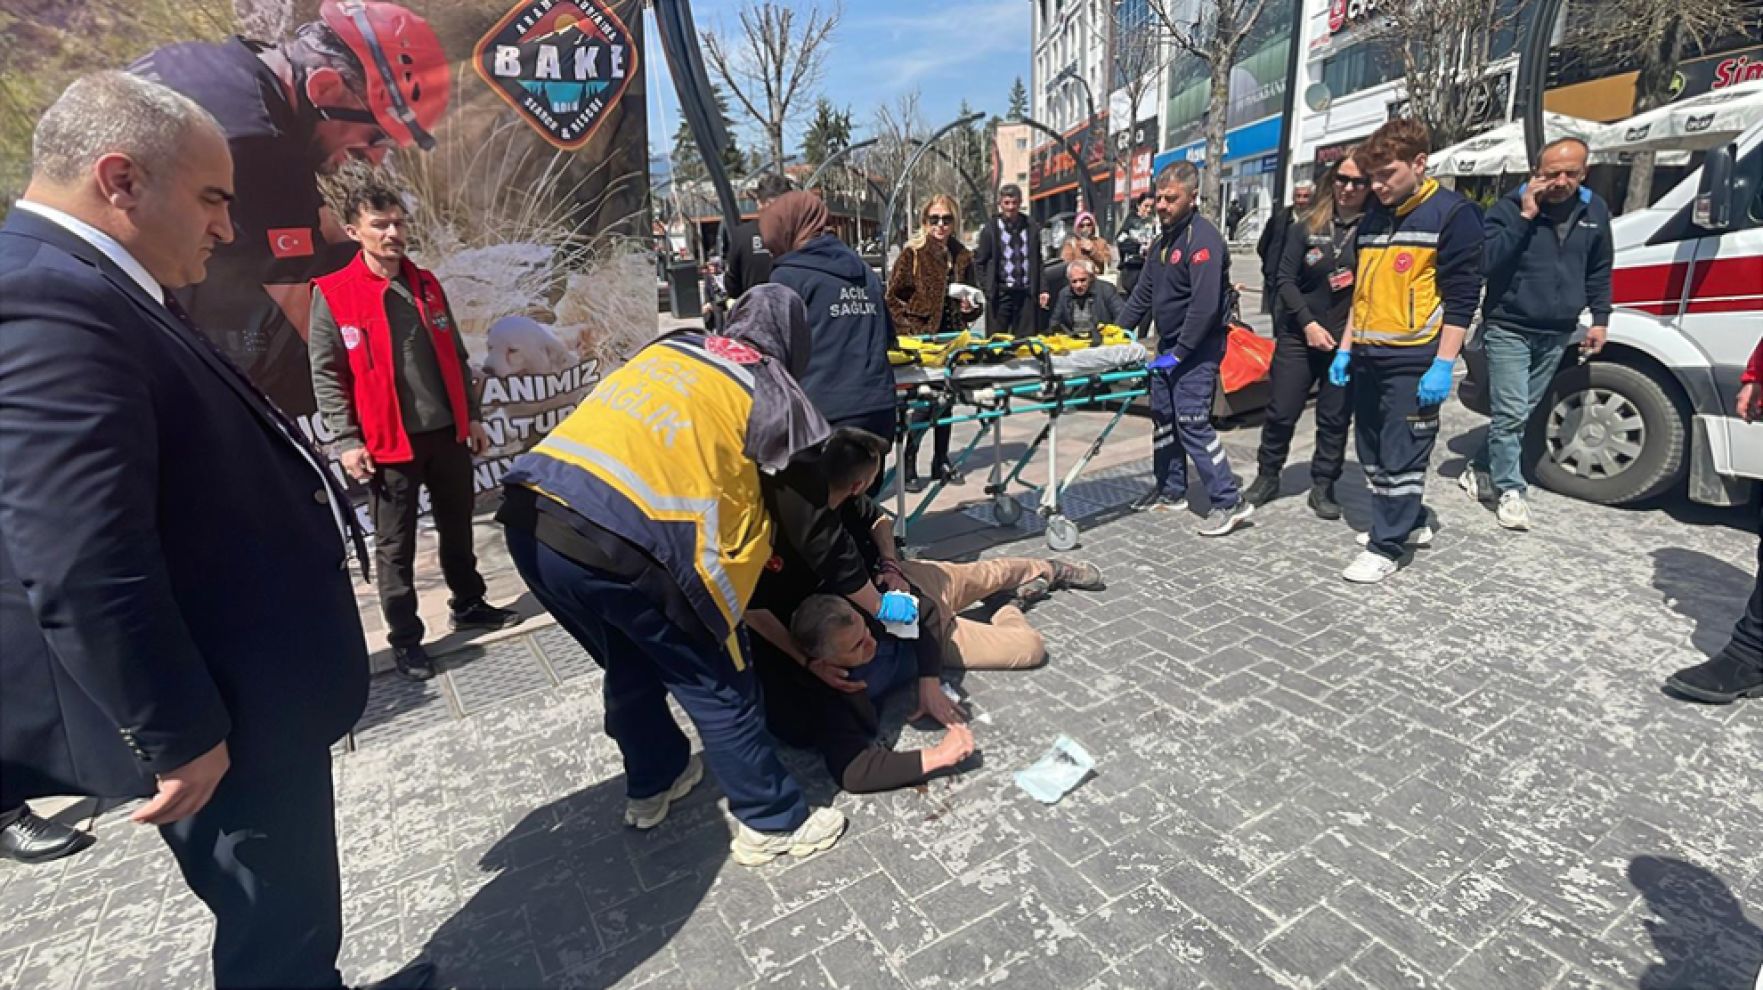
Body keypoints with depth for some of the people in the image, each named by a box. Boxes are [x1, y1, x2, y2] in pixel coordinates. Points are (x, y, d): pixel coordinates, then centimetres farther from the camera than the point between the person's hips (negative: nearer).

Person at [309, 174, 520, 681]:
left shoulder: (427, 285, 9)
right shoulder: (333, 295, -7)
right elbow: (326, 375, -6)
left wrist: (473, 416, 12)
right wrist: (346, 441, -12)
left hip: (449, 433, 5)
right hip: (389, 443, -5)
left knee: (458, 529, 17)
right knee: (395, 546, 5)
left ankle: (469, 605, 34)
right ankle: (405, 639, 16)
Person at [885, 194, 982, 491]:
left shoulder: (962, 256, 9)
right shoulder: (912, 253, -5)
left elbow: (973, 300, 19)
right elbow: (892, 297, -6)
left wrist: (971, 308, -3)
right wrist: (909, 329, -14)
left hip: (952, 339, 5)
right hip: (920, 341, -5)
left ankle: (941, 461, 24)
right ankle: (908, 464, 7)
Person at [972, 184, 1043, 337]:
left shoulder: (1032, 228, 9)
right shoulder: (990, 229, 1)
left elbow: (1038, 261, 13)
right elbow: (979, 261, 3)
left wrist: (1040, 289, 6)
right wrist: (988, 287, -5)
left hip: (1026, 293, 2)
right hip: (1001, 293, -2)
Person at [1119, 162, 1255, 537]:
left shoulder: (1203, 238, -17)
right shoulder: (1163, 240, 13)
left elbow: (1205, 305, -24)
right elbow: (1144, 291, 19)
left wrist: (1180, 353, -22)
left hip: (1197, 347, -9)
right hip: (1169, 343, 9)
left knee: (1192, 421, -12)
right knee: (1163, 417, 12)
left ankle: (1230, 502, -5)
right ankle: (1170, 491, 25)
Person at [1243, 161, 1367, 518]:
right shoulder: (1307, 225, 1)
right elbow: (1286, 279, 0)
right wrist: (1308, 323, -10)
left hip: (1347, 340, 0)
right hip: (1299, 334, 1)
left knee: (1335, 418, 6)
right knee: (1281, 412, 4)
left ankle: (1323, 487, 18)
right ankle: (1267, 476, 21)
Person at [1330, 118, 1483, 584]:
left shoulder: (1453, 213, -6)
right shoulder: (1372, 220, 15)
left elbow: (1462, 296, -11)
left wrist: (1442, 366, -16)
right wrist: (1345, 349, 14)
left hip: (1415, 362, -7)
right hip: (1367, 358, 7)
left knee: (1401, 458, -3)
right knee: (1372, 455, 13)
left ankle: (1385, 546, 6)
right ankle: (1411, 523, 30)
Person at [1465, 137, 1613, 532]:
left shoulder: (1595, 210, 7)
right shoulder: (1510, 207, -8)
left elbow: (1599, 270, 17)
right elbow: (1485, 262, -19)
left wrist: (1600, 318, 12)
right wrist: (1524, 216, -23)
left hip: (1557, 334, 6)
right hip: (1509, 329, -5)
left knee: (1519, 413, 11)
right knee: (1511, 414, -9)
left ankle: (1480, 469, 25)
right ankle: (1510, 491, 0)